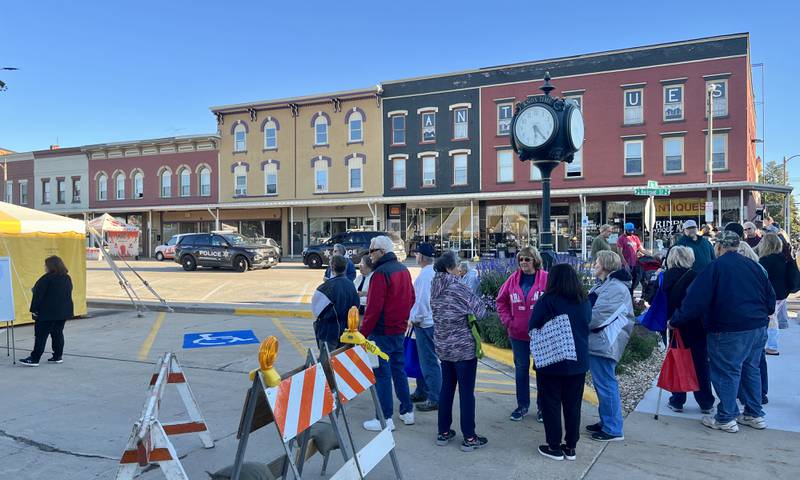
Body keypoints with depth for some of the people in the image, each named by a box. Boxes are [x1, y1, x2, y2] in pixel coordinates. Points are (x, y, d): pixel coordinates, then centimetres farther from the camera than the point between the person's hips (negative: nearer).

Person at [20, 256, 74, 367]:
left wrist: (34, 309, -9)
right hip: (63, 312, 7)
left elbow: (38, 295, -15)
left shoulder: (46, 279, -15)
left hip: (47, 313, -7)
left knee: (41, 335, -2)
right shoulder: (67, 278, 8)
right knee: (58, 333, 13)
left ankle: (34, 359, 0)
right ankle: (58, 356, 15)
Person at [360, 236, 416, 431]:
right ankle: (407, 411, 24)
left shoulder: (381, 273, -17)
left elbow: (373, 307, -22)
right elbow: (411, 299, 17)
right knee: (398, 369, 17)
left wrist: (363, 333, -18)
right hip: (400, 329, 9)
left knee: (382, 373, -1)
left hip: (382, 332, -9)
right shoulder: (403, 270, 10)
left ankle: (385, 418, 3)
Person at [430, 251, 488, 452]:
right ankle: (469, 438, 10)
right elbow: (480, 310, -14)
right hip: (464, 348, -7)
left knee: (446, 389, 15)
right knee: (467, 392, 2)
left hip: (444, 348, 7)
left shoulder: (435, 290, 6)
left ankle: (443, 433, 24)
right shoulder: (457, 288, -17)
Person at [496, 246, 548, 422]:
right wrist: (507, 321, 0)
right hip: (518, 333, 3)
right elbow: (501, 301, 8)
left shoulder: (547, 279, -11)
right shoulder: (514, 279, 0)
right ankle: (522, 405, 28)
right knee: (521, 368, 14)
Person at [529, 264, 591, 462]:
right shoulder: (585, 302, 1)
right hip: (578, 361, 5)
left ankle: (554, 447, 13)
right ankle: (570, 447, 21)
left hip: (551, 361, -5)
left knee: (551, 404, 7)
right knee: (573, 404, 13)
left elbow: (533, 328, -8)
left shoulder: (547, 300, -15)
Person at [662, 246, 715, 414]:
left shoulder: (664, 277, -5)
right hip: (696, 329, -2)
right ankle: (706, 403, 20)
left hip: (673, 327, 2)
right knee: (701, 364, 11)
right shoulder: (696, 277, -13)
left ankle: (677, 401, 16)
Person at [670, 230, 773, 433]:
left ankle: (726, 419, 9)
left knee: (727, 372, 2)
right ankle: (755, 415, 27)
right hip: (758, 327, 7)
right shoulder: (752, 265, 7)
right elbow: (770, 296, 14)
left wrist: (676, 320, -7)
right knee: (751, 369, 18)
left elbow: (696, 299, -14)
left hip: (730, 329, -6)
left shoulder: (716, 266, -10)